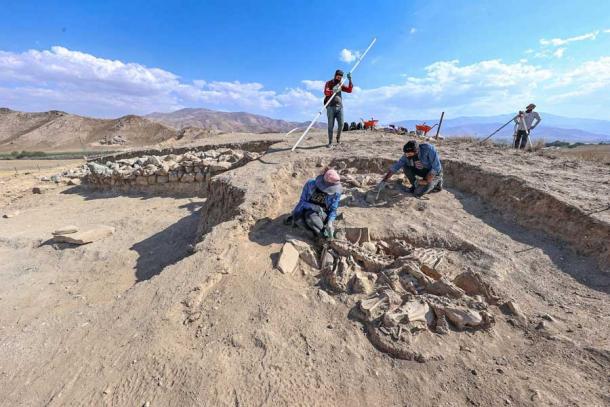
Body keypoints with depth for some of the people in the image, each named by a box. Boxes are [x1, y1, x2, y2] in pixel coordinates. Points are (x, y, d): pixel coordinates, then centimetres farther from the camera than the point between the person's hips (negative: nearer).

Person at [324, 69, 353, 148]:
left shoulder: (341, 85, 17)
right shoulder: (329, 83, 3)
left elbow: (349, 90, 7)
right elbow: (326, 92, -18)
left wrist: (350, 80, -3)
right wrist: (333, 91, -38)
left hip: (339, 107, 4)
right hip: (331, 107, -4)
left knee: (341, 124, -3)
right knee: (331, 125, -6)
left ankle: (338, 137, 21)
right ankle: (330, 142, -2)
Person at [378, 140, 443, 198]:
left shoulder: (429, 149, -32)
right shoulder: (407, 155, -18)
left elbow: (436, 168, -29)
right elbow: (395, 166, -14)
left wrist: (426, 181, -27)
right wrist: (384, 180, -20)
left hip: (435, 172, -5)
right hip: (423, 170, 5)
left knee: (418, 192, -22)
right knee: (405, 166, -18)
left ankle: (436, 183, 6)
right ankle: (415, 185, 0)